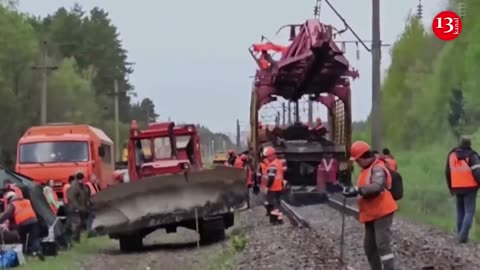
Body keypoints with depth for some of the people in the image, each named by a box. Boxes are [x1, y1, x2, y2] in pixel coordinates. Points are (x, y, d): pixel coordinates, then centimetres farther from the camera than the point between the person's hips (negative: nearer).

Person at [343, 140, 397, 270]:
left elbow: (377, 187, -32)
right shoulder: (366, 169, 17)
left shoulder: (378, 168, -15)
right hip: (371, 214, 10)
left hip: (382, 213, -10)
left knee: (382, 244, -14)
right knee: (369, 246, 13)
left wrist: (357, 190, -33)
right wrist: (352, 190, -1)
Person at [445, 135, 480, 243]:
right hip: (470, 188, -5)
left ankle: (460, 234, 15)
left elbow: (448, 172, 13)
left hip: (457, 188, 5)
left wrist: (450, 187, 23)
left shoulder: (452, 155, 6)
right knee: (469, 212, -3)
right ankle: (463, 236, -15)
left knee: (460, 211, 17)